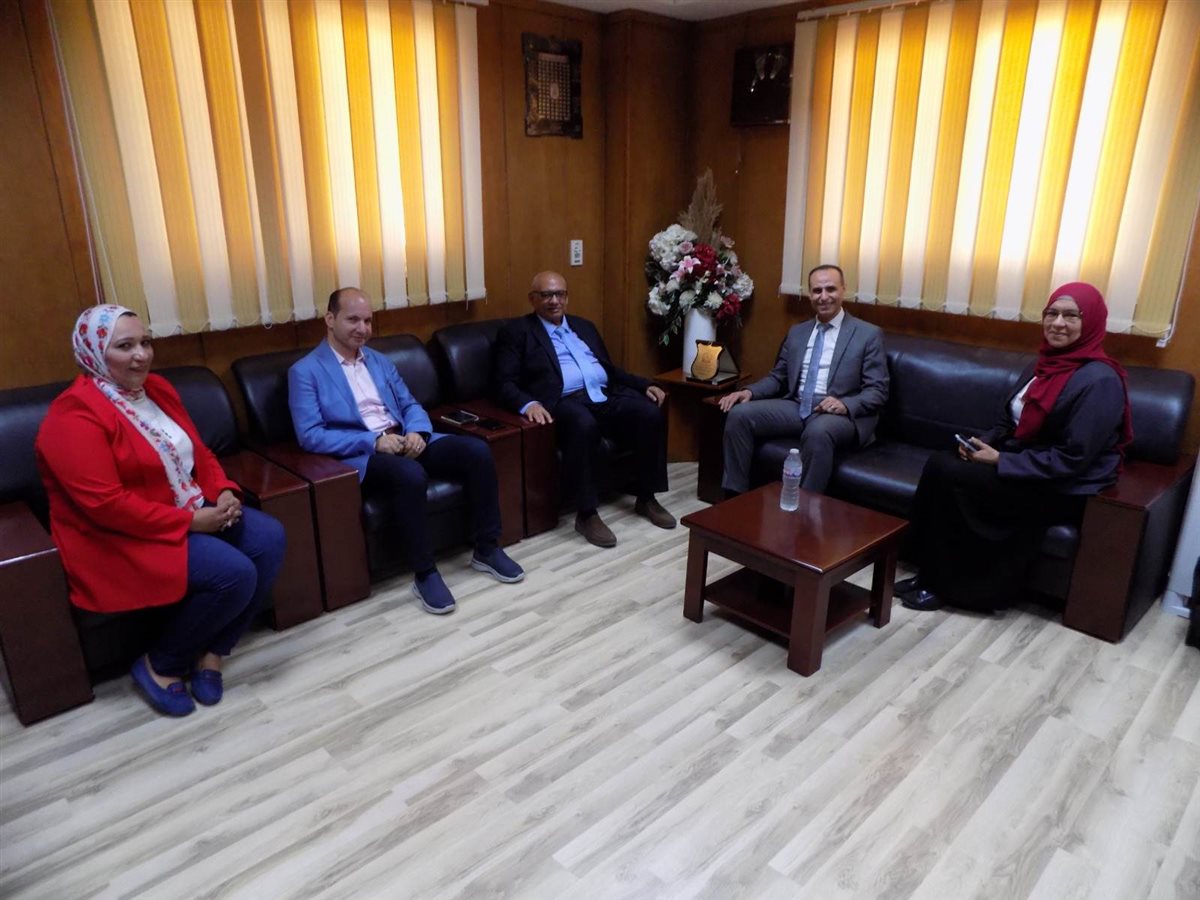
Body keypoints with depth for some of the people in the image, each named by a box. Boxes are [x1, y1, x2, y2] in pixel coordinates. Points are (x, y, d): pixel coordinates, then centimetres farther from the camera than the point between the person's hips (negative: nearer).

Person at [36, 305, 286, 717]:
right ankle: (161, 665, -1)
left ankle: (212, 651, 1)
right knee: (233, 572, -26)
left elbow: (199, 451, 14)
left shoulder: (157, 389, 8)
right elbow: (105, 505, -25)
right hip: (120, 536, -8)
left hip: (192, 511, 9)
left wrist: (223, 492, -6)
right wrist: (191, 520, -22)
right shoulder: (75, 415, -18)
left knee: (269, 538, -13)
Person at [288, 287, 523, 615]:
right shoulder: (305, 372, 0)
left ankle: (487, 549, -3)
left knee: (477, 450, -16)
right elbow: (310, 436, -10)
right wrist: (374, 440, -19)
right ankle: (425, 574, -22)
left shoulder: (380, 361, 20)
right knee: (411, 474, -38)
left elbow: (410, 405, 17)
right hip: (360, 454, -6)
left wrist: (416, 432, -7)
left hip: (405, 441, 6)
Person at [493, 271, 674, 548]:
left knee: (650, 413, -20)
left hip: (606, 396, 6)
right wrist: (529, 404, -23)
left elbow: (610, 368, 28)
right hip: (565, 402, -6)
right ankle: (586, 514, -25)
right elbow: (505, 384, -2)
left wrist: (645, 385, 11)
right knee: (584, 425, -39)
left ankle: (646, 499, -5)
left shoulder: (584, 326, 26)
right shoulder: (516, 332, 8)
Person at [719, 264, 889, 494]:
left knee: (818, 432, -39)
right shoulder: (796, 332, 18)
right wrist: (750, 391, -3)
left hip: (842, 414, -5)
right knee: (739, 414, -17)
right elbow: (777, 377, 19)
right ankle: (735, 497, -13)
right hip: (796, 407, 5)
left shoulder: (869, 334, 2)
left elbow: (877, 391, -3)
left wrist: (845, 405, -24)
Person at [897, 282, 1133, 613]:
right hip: (1020, 466, 8)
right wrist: (983, 443, -4)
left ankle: (941, 585, -7)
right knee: (939, 462, -14)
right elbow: (1009, 422, 17)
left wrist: (1000, 461, -21)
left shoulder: (1099, 381, -18)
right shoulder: (1044, 365, 9)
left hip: (1063, 491, -8)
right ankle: (932, 574, -7)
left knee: (944, 473, -21)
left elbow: (1072, 459, -22)